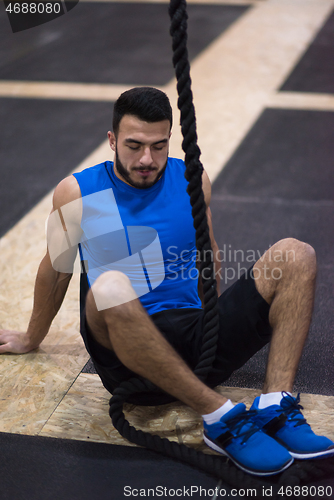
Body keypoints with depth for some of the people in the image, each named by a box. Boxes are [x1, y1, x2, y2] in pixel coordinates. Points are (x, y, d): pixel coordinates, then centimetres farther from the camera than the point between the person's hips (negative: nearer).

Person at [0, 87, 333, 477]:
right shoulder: (77, 193, 1)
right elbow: (56, 271, 16)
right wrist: (31, 339, 28)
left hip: (196, 342, 4)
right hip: (127, 354, -3)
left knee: (296, 256, -13)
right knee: (110, 288, -39)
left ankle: (274, 405, -27)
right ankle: (220, 417, -32)